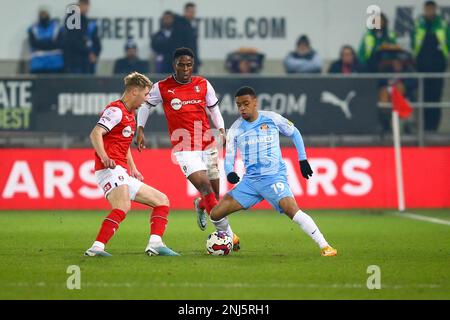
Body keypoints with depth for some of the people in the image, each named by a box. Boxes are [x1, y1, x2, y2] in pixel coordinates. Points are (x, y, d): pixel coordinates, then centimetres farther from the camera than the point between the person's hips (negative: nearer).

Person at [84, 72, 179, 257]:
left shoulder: (130, 114, 24)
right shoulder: (116, 110, -6)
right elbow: (95, 133, -21)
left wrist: (133, 169, 25)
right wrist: (104, 157, -36)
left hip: (124, 175, 10)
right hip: (111, 171, -10)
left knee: (161, 201, 11)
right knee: (122, 208, -33)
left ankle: (155, 244, -4)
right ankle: (97, 248, -41)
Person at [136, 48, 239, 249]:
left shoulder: (203, 85, 5)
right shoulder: (162, 88, -2)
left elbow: (213, 109, 16)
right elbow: (145, 104, 12)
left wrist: (221, 130, 0)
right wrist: (140, 130, 3)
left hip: (208, 145, 4)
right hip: (184, 149, -4)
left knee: (214, 192, 9)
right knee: (205, 187, -20)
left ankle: (201, 205, 47)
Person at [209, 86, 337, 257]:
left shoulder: (272, 118, -2)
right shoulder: (235, 129, 5)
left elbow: (294, 133, 14)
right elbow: (229, 158, 6)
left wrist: (303, 160, 10)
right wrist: (229, 173, -16)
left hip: (274, 177, -4)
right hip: (250, 180, 4)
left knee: (291, 209, -30)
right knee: (216, 214, -2)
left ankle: (325, 246, -26)